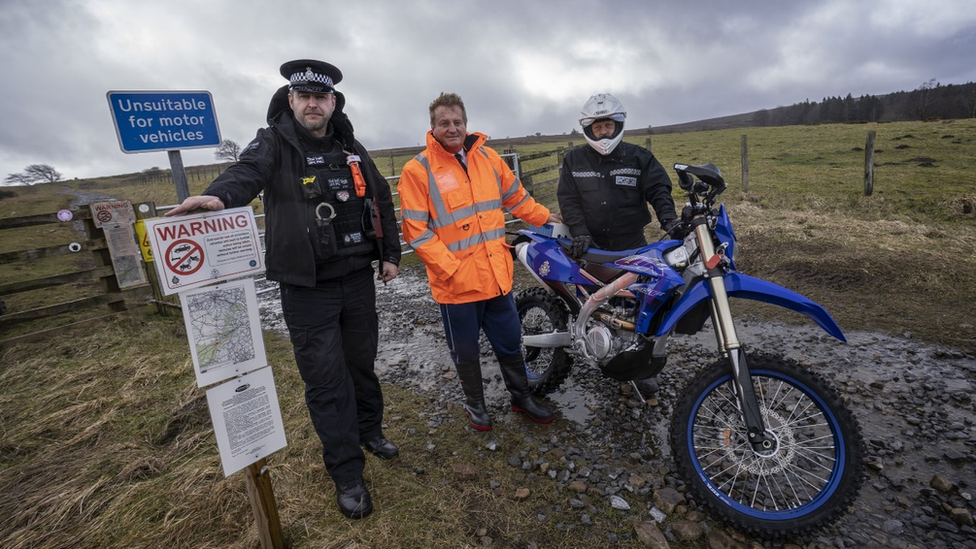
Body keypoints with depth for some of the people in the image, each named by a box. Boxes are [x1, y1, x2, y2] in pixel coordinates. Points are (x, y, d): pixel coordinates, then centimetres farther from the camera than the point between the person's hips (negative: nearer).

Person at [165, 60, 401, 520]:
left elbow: (380, 198, 15)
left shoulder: (351, 148, 9)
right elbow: (249, 172, -24)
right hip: (307, 287, -4)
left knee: (362, 361, 18)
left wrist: (390, 253, 11)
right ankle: (347, 474, 16)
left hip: (358, 278, 4)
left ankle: (370, 430, 42)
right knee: (325, 379, 0)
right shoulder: (274, 143, -3)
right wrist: (220, 194, -47)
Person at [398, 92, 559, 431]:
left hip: (497, 274, 4)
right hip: (456, 282, -4)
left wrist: (544, 217, 27)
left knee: (510, 343, 18)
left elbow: (515, 196, 21)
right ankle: (474, 404, 39)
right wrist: (451, 269, -18)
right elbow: (416, 230, -13)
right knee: (466, 351, 14)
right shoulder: (418, 170, -8)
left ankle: (521, 397, 40)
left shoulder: (487, 157, 7)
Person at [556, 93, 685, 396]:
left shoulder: (639, 157, 5)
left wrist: (668, 218, -19)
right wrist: (579, 233, -16)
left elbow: (659, 188, 0)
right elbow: (568, 199, -2)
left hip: (632, 246, 0)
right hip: (591, 247, 0)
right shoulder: (573, 160, 5)